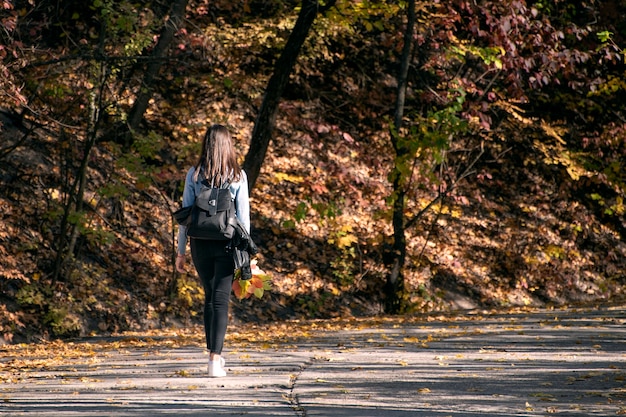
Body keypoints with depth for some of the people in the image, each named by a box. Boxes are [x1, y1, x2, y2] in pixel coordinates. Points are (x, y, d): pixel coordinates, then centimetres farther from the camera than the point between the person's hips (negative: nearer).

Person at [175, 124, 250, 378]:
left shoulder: (194, 175, 0)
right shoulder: (237, 176, -3)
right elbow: (243, 216, -3)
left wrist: (181, 251, 7)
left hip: (200, 243, 2)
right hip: (226, 243, -2)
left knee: (209, 297, 18)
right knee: (220, 300, -2)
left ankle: (214, 355, 24)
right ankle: (215, 360, -11)